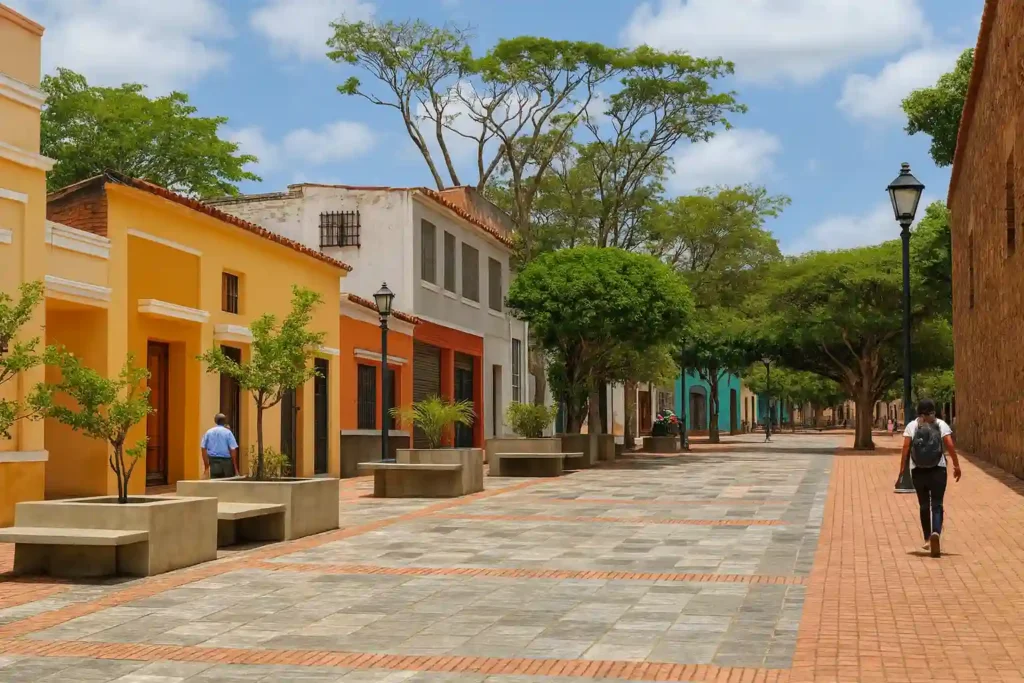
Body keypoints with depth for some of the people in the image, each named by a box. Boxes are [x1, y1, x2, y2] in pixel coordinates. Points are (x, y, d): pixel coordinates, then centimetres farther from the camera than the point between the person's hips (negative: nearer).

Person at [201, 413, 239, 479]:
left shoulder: (208, 432, 5)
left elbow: (204, 449, 4)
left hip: (213, 462, 3)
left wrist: (206, 466, 10)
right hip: (226, 462, -3)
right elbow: (233, 450, -9)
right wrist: (235, 467, -3)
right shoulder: (227, 432, -5)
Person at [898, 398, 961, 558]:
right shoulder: (941, 425, 2)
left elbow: (906, 447, -5)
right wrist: (956, 465, 1)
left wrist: (902, 469, -3)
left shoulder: (912, 426, 2)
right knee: (937, 504, 0)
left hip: (918, 471, 1)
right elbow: (950, 446, -7)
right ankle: (936, 532, -25)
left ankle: (927, 539, 20)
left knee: (924, 505, 15)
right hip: (938, 469, -1)